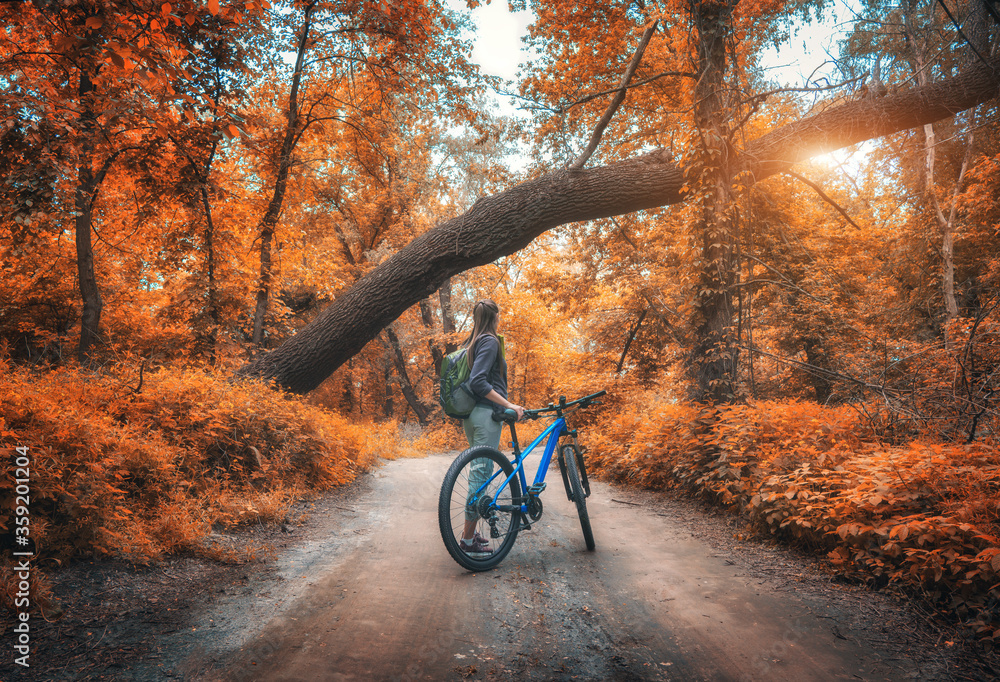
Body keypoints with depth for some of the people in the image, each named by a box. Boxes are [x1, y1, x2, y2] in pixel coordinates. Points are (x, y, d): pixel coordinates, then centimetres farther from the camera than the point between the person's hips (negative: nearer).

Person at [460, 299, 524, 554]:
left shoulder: (470, 343, 16)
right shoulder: (490, 341, -11)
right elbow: (478, 381, -22)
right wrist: (509, 405, -22)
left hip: (470, 415, 10)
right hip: (486, 414, -10)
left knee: (478, 471, 16)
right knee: (482, 472, -5)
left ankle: (471, 531, 24)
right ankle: (468, 540, -1)